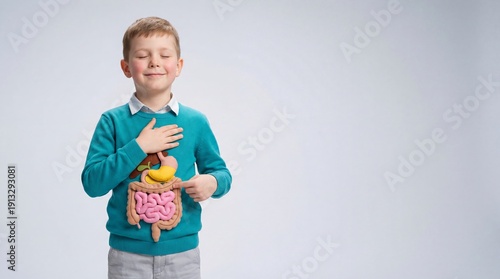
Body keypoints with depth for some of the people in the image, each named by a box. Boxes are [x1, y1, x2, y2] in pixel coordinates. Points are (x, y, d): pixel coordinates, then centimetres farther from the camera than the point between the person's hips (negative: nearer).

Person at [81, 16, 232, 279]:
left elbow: (221, 171, 7)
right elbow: (92, 183, -11)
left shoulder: (196, 122, -1)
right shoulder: (113, 121, -4)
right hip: (127, 251, -1)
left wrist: (212, 183, -17)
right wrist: (138, 147, -19)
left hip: (182, 250, 2)